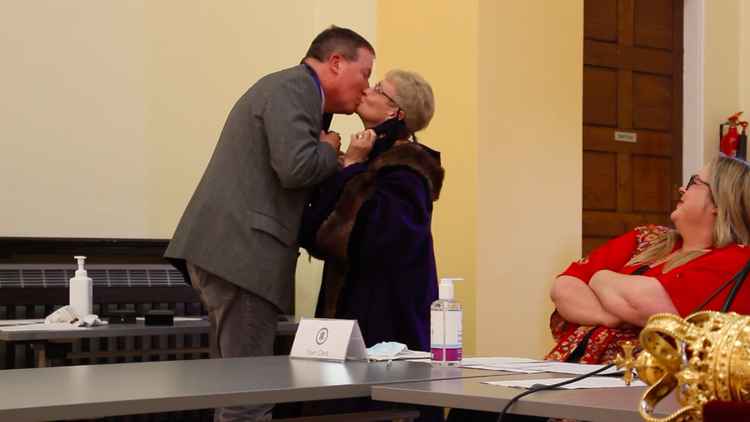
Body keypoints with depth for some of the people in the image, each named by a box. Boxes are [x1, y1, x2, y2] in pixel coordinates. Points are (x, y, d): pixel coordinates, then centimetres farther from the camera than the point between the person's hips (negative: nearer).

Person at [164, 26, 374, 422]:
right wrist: (329, 149, -1)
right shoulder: (293, 87, -6)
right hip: (241, 252, -11)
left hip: (229, 250, 11)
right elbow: (297, 168, -21)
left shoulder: (291, 90, 25)